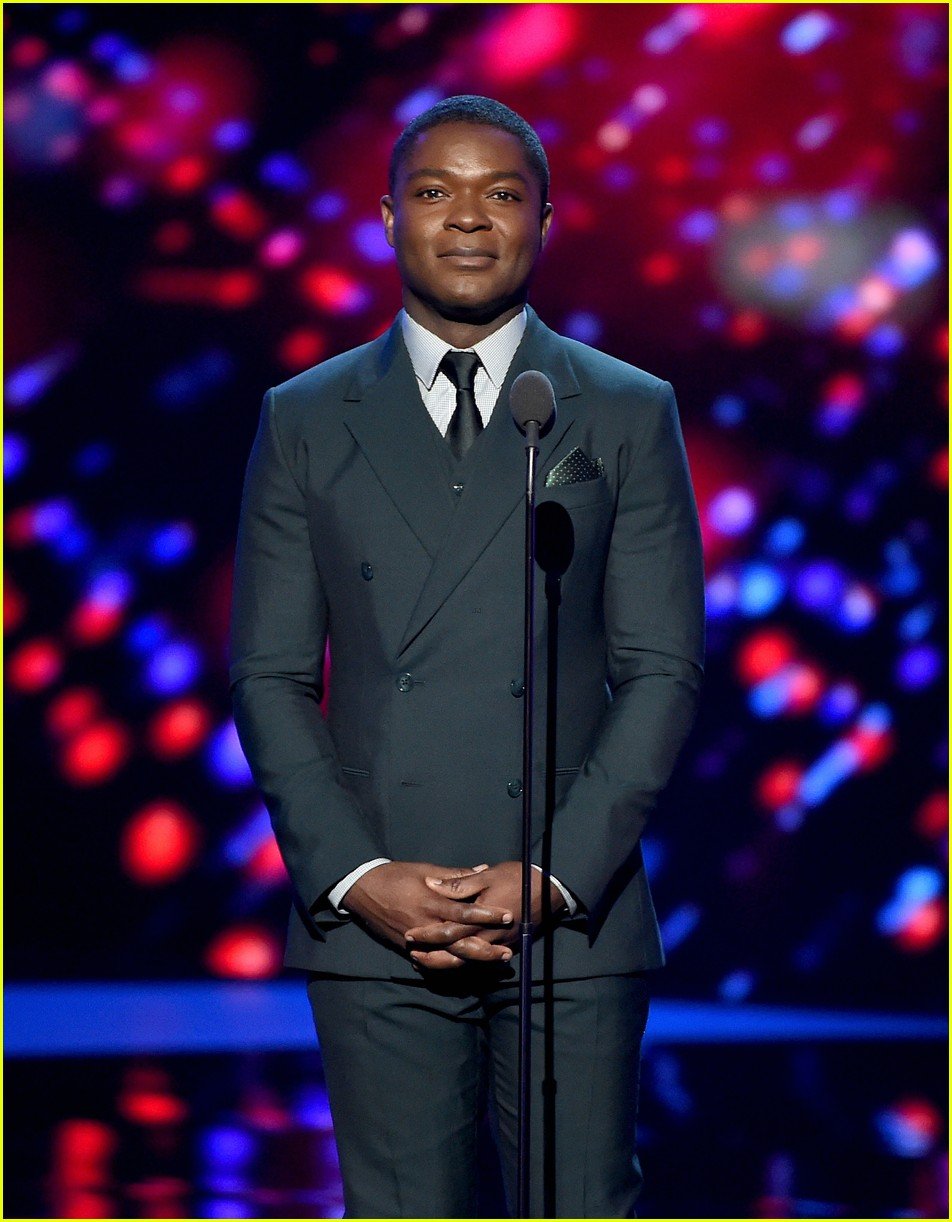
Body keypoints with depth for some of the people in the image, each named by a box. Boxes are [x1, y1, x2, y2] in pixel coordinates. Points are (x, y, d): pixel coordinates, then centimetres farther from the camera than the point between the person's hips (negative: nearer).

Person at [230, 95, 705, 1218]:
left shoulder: (629, 416, 8)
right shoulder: (305, 422, 10)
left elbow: (663, 669, 3)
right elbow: (269, 676, 7)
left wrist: (556, 873, -9)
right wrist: (356, 875, -7)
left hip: (574, 911, 0)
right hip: (370, 922, 1)